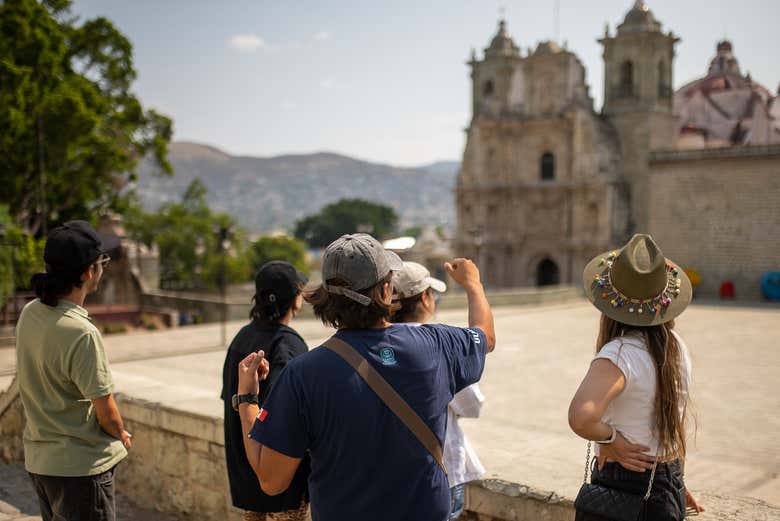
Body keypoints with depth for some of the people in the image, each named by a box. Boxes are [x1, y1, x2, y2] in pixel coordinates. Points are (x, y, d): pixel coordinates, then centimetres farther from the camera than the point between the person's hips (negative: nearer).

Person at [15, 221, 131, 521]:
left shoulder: (29, 313, -1)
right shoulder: (82, 333, -25)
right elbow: (106, 414, -18)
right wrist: (122, 436, 3)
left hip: (37, 459, 8)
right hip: (80, 465, -8)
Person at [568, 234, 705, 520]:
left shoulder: (621, 353, -23)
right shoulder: (677, 346, 0)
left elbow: (580, 417, -40)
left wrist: (609, 438, -20)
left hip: (622, 489, -7)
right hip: (670, 487, 7)